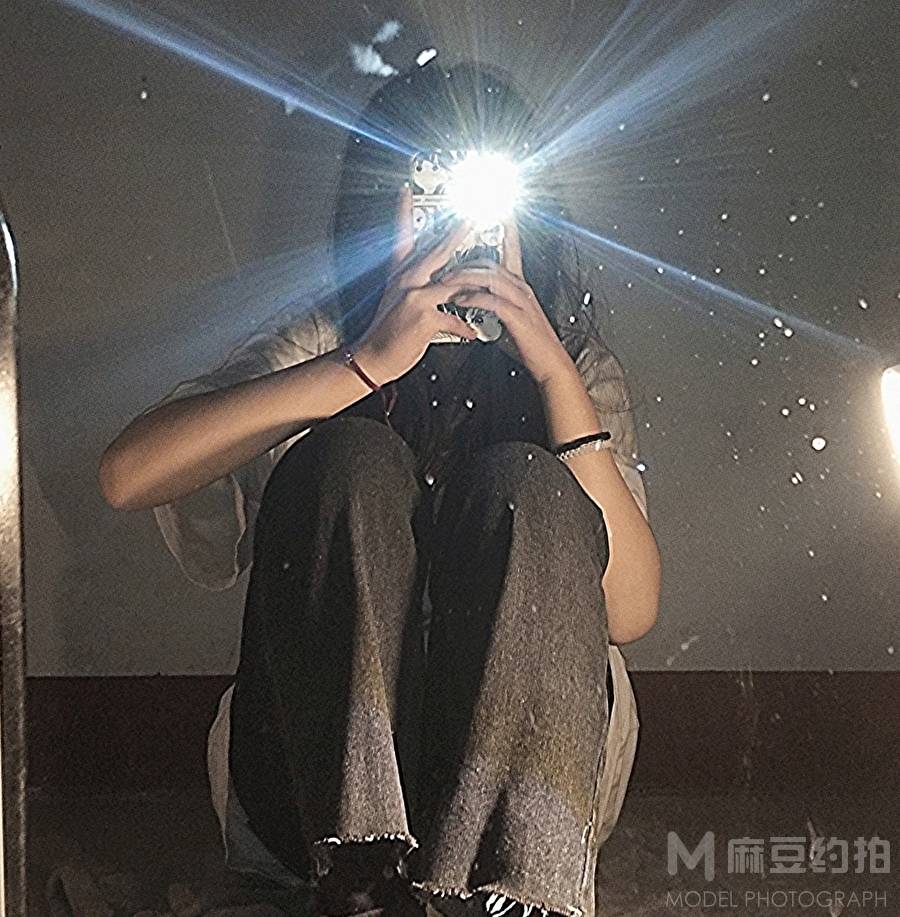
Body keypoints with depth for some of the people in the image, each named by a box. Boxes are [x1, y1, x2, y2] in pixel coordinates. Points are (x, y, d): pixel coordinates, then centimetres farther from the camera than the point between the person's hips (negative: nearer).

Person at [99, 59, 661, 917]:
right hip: (314, 773, -1)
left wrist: (557, 376, -15)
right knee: (353, 455, -21)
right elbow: (127, 474, -16)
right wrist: (366, 364, -23)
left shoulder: (575, 366, 8)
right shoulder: (320, 346, 4)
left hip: (518, 757, 1)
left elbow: (628, 612, -8)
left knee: (524, 483, -22)